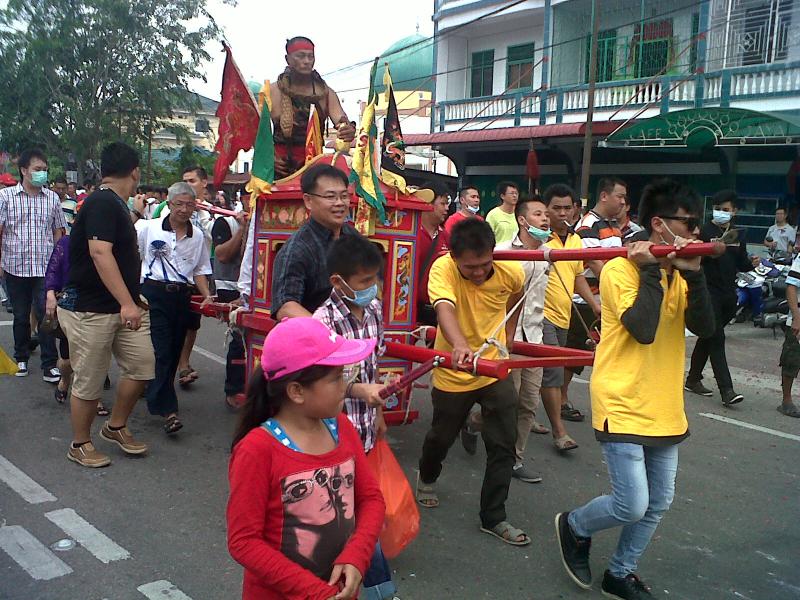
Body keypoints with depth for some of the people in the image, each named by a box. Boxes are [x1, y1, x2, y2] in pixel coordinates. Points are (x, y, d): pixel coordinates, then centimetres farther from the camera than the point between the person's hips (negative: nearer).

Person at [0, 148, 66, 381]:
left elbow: (58, 233, 10)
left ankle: (49, 365, 0)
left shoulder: (52, 198, 4)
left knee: (46, 315, -4)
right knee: (21, 316, 12)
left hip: (45, 268, 0)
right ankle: (21, 358, 29)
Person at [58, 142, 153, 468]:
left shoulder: (115, 205, 14)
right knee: (89, 381, 2)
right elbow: (100, 253, -28)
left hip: (120, 307, 9)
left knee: (141, 366, 5)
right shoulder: (103, 203, -17)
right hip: (89, 310, -9)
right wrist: (127, 303, -32)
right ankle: (80, 444, 20)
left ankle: (116, 427, 25)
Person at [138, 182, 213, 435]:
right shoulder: (150, 228, 0)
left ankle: (156, 396, 29)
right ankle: (168, 410, -14)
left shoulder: (197, 236, 9)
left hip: (182, 297, 4)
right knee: (161, 351, -11)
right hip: (154, 294, -4)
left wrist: (207, 295, 1)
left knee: (173, 352, 10)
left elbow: (200, 269, 15)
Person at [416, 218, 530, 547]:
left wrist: (509, 336, 6)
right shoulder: (443, 269, -25)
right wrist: (459, 345, -64)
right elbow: (445, 310, -45)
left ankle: (493, 517, 17)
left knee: (503, 445, 0)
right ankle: (427, 477, 51)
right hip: (453, 373, -2)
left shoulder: (511, 271, -15)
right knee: (441, 437, 17)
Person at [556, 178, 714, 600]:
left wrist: (692, 272, -16)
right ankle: (574, 526, 22)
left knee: (658, 503, 14)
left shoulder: (678, 273, 8)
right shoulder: (620, 269, -13)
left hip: (664, 408, 8)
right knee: (632, 505, -8)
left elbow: (704, 327, -6)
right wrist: (652, 270, -20)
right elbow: (643, 329, -26)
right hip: (623, 405, -8)